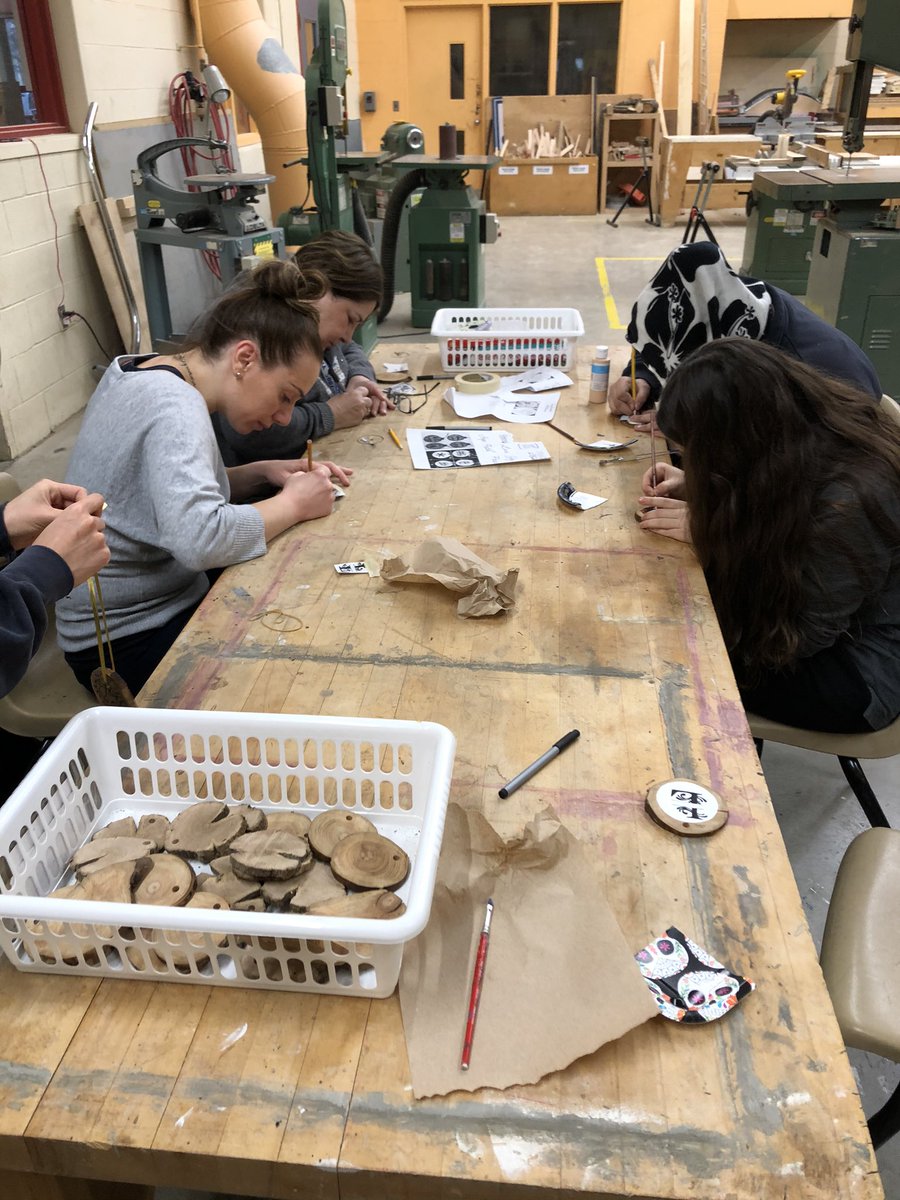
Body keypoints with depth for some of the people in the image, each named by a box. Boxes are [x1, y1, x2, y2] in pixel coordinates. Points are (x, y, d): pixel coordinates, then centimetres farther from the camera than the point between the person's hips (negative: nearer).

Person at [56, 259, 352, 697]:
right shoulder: (174, 405, -24)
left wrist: (261, 473, 0)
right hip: (131, 643, -9)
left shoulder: (138, 374, 4)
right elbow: (199, 539, -38)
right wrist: (294, 503, -22)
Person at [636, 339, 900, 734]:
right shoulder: (810, 421, -15)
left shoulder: (847, 502, -37)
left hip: (859, 672, -7)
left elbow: (803, 635, -24)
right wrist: (696, 487, -9)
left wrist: (713, 535, -22)